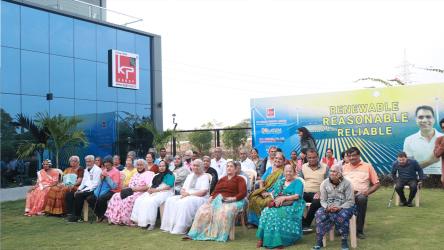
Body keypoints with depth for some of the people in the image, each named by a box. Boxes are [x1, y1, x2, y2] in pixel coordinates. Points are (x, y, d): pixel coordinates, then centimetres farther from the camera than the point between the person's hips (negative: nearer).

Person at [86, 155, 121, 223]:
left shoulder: (116, 171, -9)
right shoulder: (104, 171, 15)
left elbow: (114, 187, -18)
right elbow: (100, 184, 19)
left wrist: (106, 176, -17)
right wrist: (102, 178, -4)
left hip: (113, 192, -8)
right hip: (104, 190, 8)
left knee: (100, 199, -33)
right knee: (89, 199, -9)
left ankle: (107, 216, -10)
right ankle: (100, 216, 3)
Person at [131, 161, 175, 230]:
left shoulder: (169, 175, 4)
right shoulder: (157, 175, 27)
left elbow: (168, 187, -9)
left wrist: (155, 190, -13)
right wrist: (150, 189, -1)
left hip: (164, 193, -8)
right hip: (154, 192, 8)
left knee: (151, 202, -36)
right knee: (139, 200, -16)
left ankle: (152, 224, -29)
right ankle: (142, 222, -19)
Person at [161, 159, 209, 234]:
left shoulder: (205, 177, 2)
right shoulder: (190, 176, 24)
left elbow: (204, 192, -12)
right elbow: (182, 189, 19)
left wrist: (189, 194, -17)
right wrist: (183, 193, -6)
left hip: (199, 198, -7)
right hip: (186, 197, 7)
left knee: (184, 203, -36)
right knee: (170, 200, -16)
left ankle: (180, 229, -34)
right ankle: (169, 226, -20)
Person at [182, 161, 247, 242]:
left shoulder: (239, 179, 12)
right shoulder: (222, 179, 30)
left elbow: (243, 193, -1)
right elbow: (215, 191, 24)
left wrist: (233, 199, -17)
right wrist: (211, 197, 2)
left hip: (231, 201, -5)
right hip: (217, 199, 5)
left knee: (224, 212, -40)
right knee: (203, 210, -22)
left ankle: (221, 236, -33)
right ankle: (193, 235, -22)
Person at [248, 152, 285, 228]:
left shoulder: (284, 171, -1)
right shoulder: (269, 169, 19)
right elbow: (262, 181, 16)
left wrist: (270, 193, -17)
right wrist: (262, 192, -2)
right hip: (264, 193, 5)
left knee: (267, 202, -35)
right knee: (254, 199, -22)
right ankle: (254, 222, -12)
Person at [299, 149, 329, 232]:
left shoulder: (325, 167, 9)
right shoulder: (303, 167, 19)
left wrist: (320, 192, -13)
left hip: (316, 193, -2)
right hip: (304, 192, 3)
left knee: (317, 202, -37)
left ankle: (306, 224, -19)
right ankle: (299, 222, -16)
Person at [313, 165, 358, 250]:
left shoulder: (346, 183, -1)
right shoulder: (325, 183, 9)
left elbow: (350, 201, -6)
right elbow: (323, 200, 7)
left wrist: (340, 208, -22)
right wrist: (326, 208, -15)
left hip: (343, 207, -3)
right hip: (328, 208, 3)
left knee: (344, 215, -37)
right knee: (319, 213, -28)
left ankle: (344, 242, -21)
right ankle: (319, 242, -22)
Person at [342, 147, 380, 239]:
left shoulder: (368, 166, 16)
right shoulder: (344, 167, 25)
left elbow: (377, 184, 11)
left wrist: (366, 193, -6)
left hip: (360, 193, -2)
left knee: (362, 199, -40)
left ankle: (359, 230, -27)